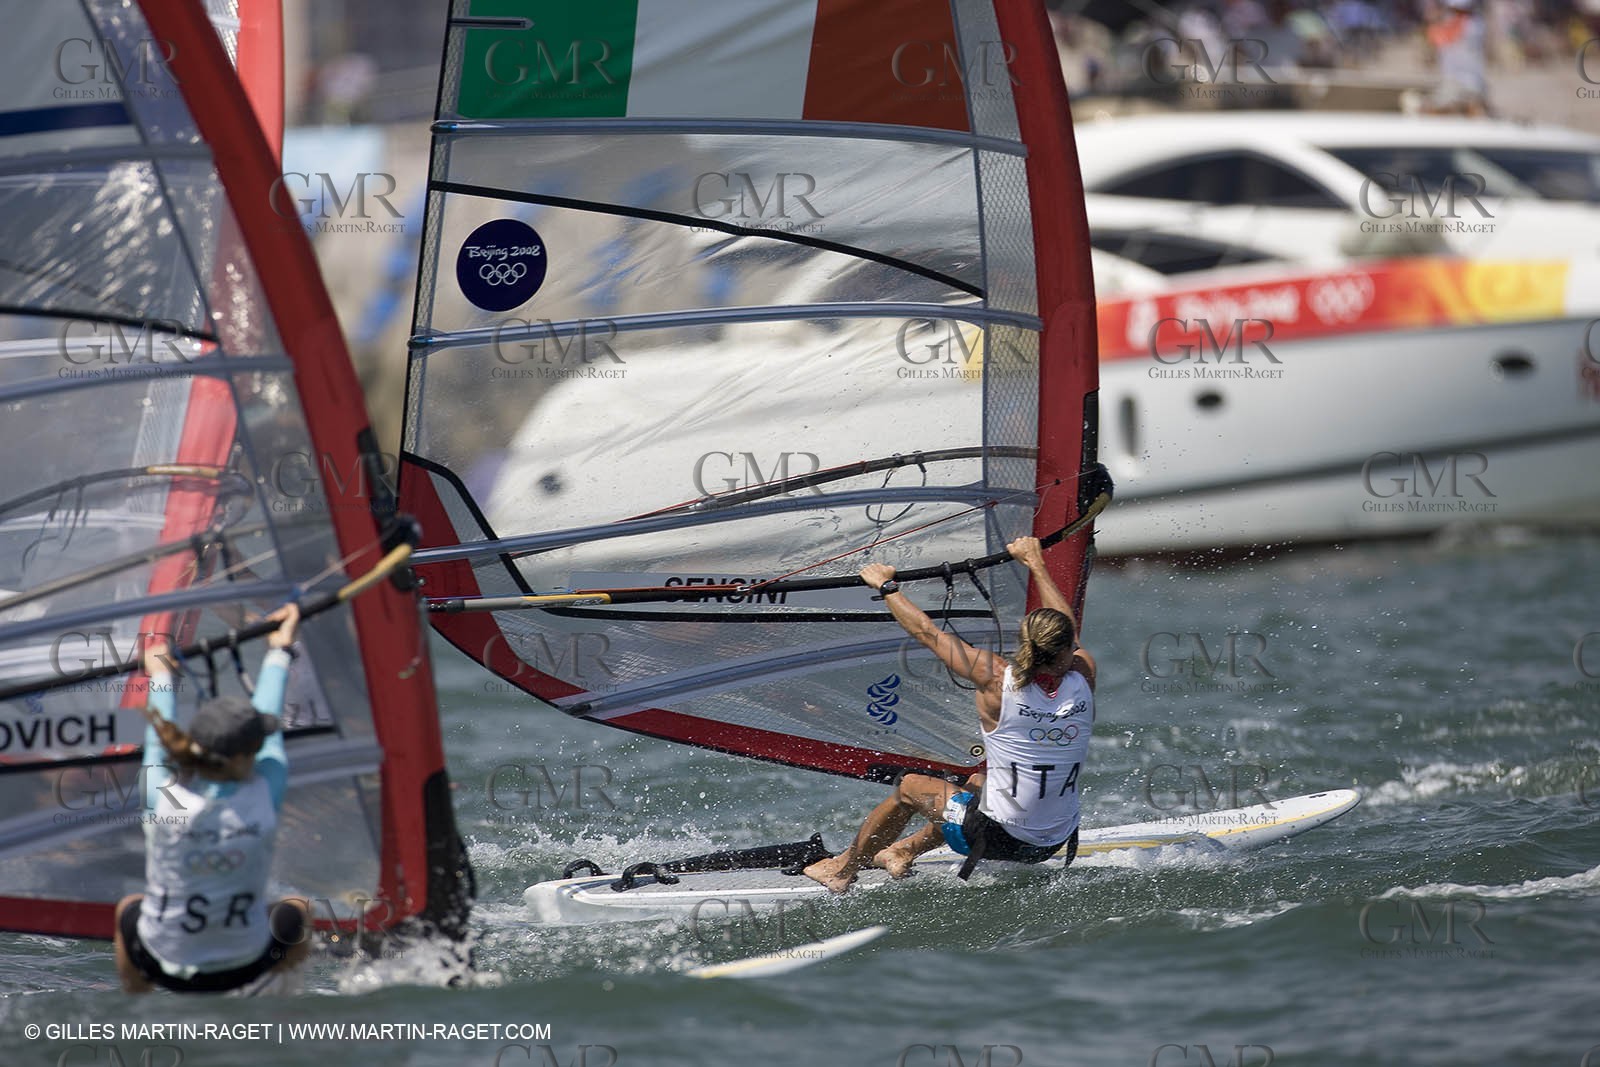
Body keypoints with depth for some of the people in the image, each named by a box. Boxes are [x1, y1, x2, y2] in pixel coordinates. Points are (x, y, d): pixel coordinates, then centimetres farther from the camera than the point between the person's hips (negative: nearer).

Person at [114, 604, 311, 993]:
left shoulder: (161, 799, -21)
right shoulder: (265, 799, -22)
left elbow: (160, 736, 0)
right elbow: (271, 726, -5)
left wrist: (159, 675, 17)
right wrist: (279, 650, 11)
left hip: (164, 964, 1)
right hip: (244, 966, -1)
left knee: (128, 909, 34)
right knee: (295, 916, 29)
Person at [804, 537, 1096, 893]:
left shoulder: (998, 681, -21)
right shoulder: (1083, 677, -11)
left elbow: (928, 632, -10)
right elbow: (1068, 627, 12)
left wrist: (886, 586, 6)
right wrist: (1035, 562, 26)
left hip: (997, 838, -5)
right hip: (1055, 844, 5)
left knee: (909, 787, 21)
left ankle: (843, 870, 39)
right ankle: (905, 852, 51)